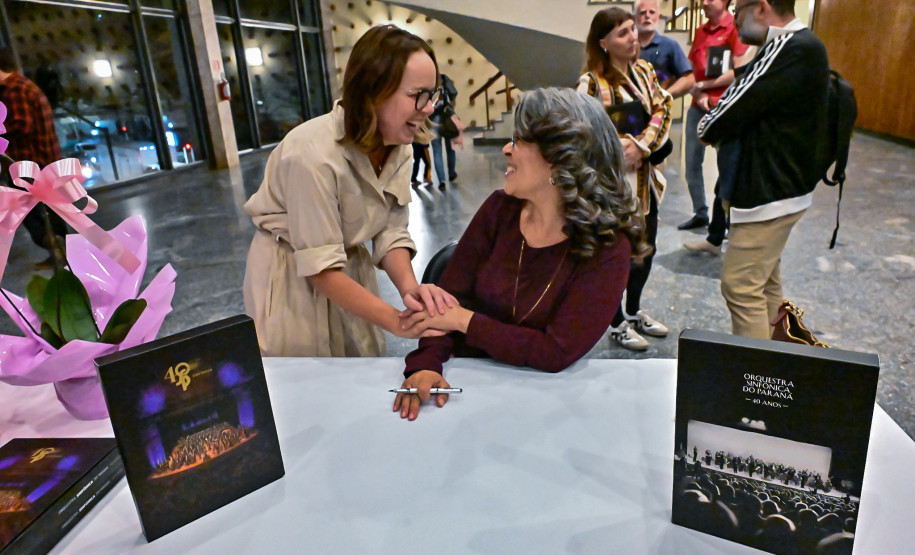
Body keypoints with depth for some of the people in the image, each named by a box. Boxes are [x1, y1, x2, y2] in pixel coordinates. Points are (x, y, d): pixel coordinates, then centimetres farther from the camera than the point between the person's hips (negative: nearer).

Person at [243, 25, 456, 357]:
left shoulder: (398, 145, -10)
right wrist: (395, 320, -32)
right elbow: (320, 269, -28)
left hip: (350, 268, 6)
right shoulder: (312, 154, -32)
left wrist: (409, 286, -29)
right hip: (293, 280, -5)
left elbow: (390, 232, -10)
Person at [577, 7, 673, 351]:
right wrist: (622, 147, -18)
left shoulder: (643, 71, 7)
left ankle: (634, 312, 37)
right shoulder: (592, 83, -14)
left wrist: (641, 146, -16)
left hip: (645, 179, 7)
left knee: (646, 249, 16)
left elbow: (662, 111, 0)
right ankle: (618, 325, 24)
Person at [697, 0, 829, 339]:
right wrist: (718, 126, -7)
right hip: (776, 187, 11)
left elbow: (740, 105, -22)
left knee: (740, 286, -6)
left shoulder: (795, 50, -20)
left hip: (771, 193, -11)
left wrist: (708, 129, -3)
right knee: (765, 281, 20)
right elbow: (752, 105, 10)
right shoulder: (797, 46, 13)